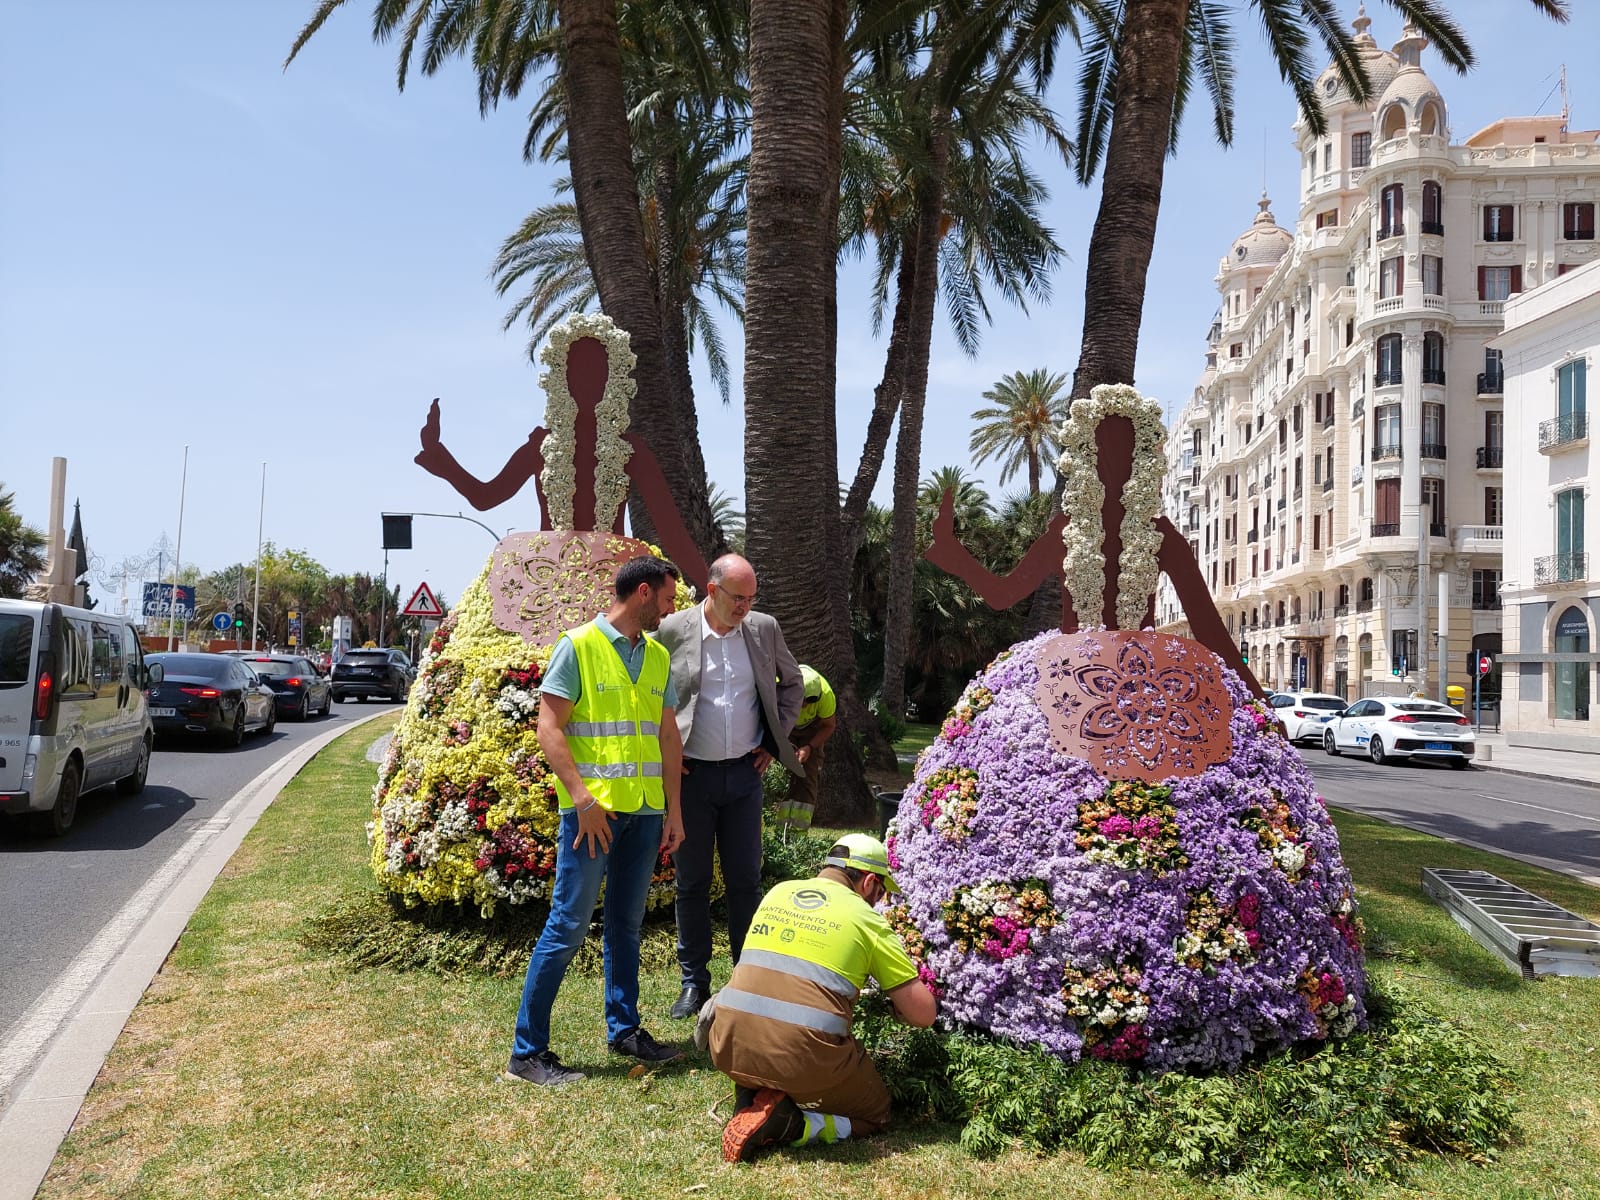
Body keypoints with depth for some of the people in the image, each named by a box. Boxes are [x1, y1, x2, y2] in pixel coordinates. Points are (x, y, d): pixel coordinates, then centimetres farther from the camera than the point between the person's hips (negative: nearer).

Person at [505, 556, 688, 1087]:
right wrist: (581, 797, -19)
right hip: (593, 809, -6)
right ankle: (527, 1050, 4)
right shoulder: (578, 646, -7)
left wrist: (673, 809, 12)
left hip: (645, 810, 6)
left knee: (626, 923, 15)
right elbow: (549, 727, -11)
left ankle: (624, 1029, 28)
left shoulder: (658, 656, 13)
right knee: (568, 924, -5)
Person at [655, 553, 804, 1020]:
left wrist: (775, 740, 9)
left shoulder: (764, 629, 1)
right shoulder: (672, 630, -7)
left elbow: (791, 682, 17)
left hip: (744, 772, 2)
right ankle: (694, 981, 20)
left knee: (745, 880, 8)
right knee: (692, 881, 7)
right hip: (692, 773, -2)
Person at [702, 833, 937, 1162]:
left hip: (730, 1047, 4)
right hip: (803, 1057, -4)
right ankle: (786, 1124, -5)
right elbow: (924, 1015, 5)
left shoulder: (778, 892, 16)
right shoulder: (867, 919, 5)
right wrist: (898, 1003, 29)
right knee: (874, 1115, 21)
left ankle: (750, 1097, 11)